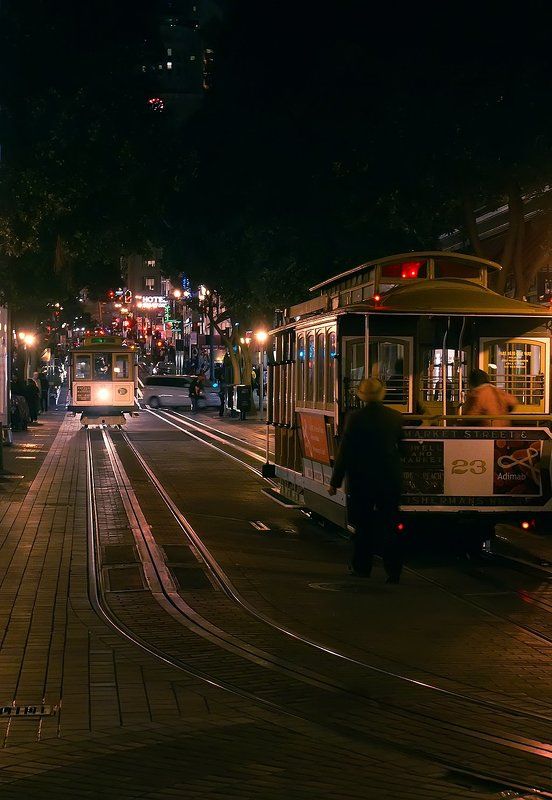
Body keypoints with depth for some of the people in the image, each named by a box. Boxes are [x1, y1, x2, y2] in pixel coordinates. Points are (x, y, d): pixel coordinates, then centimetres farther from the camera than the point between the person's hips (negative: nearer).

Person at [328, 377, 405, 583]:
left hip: (361, 479, -2)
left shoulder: (356, 418, -12)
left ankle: (362, 567, 19)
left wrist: (335, 481, -4)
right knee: (390, 525, 6)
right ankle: (393, 571, 4)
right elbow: (403, 448, 6)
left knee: (363, 525, 11)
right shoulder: (395, 417, -3)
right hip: (390, 479, 2)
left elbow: (345, 451, -10)